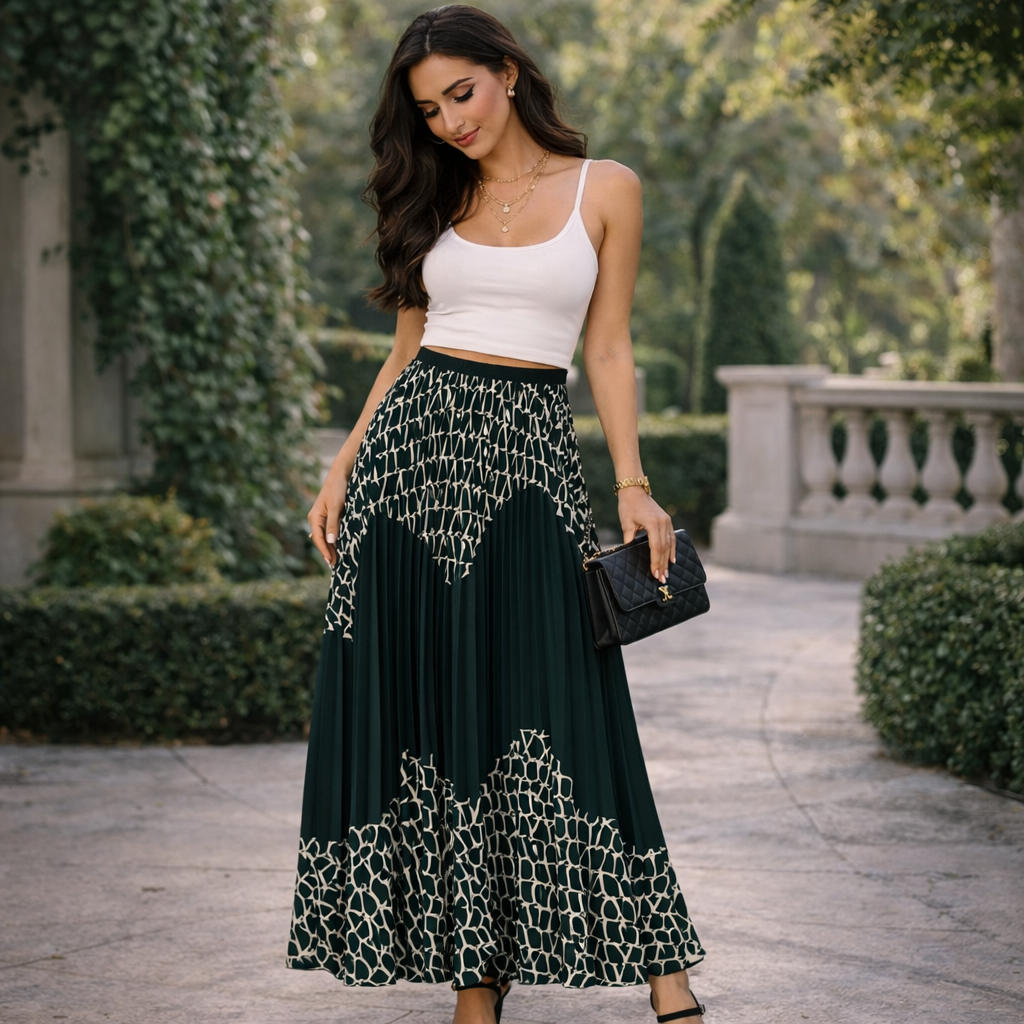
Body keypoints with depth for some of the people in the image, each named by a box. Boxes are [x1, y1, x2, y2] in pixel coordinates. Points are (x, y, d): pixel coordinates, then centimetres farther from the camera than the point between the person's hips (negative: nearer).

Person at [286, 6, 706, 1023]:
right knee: (430, 708, 0)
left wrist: (633, 485, -5)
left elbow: (607, 348, 4)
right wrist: (343, 469, 7)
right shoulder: (436, 198, 12)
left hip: (530, 458, -3)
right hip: (415, 444, 3)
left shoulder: (604, 189, 4)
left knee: (558, 703, -10)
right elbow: (409, 348, 15)